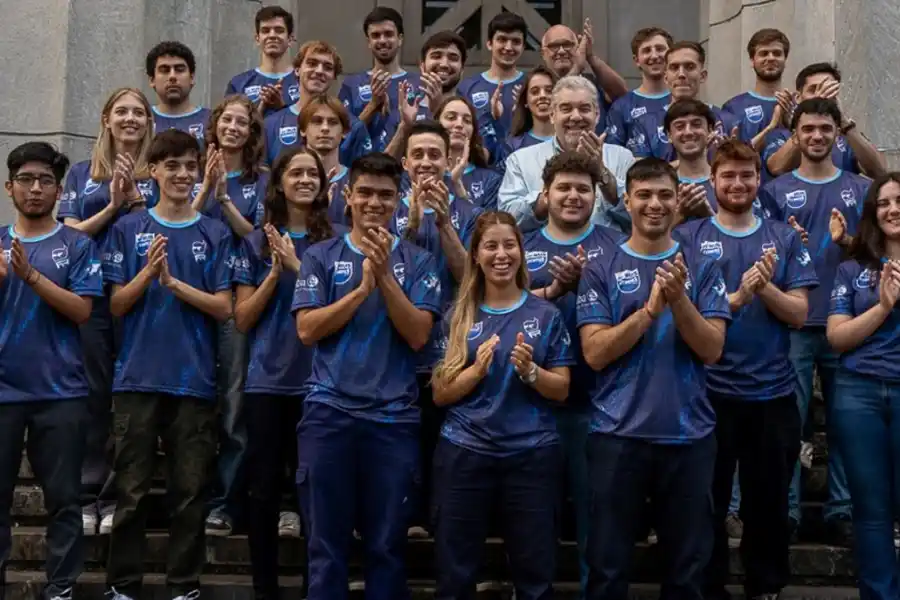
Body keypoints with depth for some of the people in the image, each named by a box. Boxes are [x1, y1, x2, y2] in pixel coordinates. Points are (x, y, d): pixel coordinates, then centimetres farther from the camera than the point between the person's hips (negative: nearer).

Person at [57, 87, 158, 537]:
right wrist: (113, 205, -7)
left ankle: (119, 498, 7)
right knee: (93, 395, 1)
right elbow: (71, 233, 4)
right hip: (92, 296, 1)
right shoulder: (82, 174, 13)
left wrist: (135, 198, -11)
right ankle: (87, 495, 7)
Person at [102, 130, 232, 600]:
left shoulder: (215, 234, 6)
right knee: (131, 490, 3)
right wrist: (148, 271, -14)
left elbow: (223, 309, -1)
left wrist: (173, 282, -14)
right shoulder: (128, 230, 6)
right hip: (137, 378, 0)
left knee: (189, 491, 5)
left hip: (194, 380, 0)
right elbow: (117, 306, 2)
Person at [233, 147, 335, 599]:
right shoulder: (256, 243, 7)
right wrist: (275, 273, -9)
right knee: (263, 487, 4)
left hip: (317, 380, -1)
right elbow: (243, 319, 3)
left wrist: (299, 266, -15)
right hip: (267, 380, 1)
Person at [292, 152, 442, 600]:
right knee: (326, 542, 5)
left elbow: (418, 335, -5)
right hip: (329, 411, 0)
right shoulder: (320, 256, 6)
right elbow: (307, 329, -5)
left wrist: (385, 276, -13)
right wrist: (363, 287, -12)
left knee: (387, 544, 7)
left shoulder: (417, 262, 6)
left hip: (394, 416, 0)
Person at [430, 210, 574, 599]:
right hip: (464, 452, 0)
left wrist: (530, 371, -16)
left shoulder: (546, 315, 4)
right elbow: (439, 393, 1)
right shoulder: (458, 316, 4)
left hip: (532, 454, 0)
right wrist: (478, 368, -16)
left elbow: (562, 390, 2)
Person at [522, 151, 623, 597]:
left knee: (597, 505, 5)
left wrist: (585, 282, -22)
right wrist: (553, 290, -16)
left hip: (596, 397, -1)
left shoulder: (615, 245, 5)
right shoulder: (523, 247, 9)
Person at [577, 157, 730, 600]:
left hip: (688, 434, 1)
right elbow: (594, 353, -9)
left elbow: (712, 350, -5)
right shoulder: (600, 271, 0)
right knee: (607, 565, 7)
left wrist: (679, 299, -20)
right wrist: (650, 308, -19)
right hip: (617, 434, -1)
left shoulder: (702, 269, 4)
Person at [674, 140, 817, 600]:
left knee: (769, 502, 13)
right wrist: (737, 296, -23)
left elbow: (798, 315, -1)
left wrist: (765, 287, -19)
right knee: (708, 503, 9)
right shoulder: (687, 238, -1)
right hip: (710, 392, -2)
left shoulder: (784, 238, 6)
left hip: (774, 392, 2)